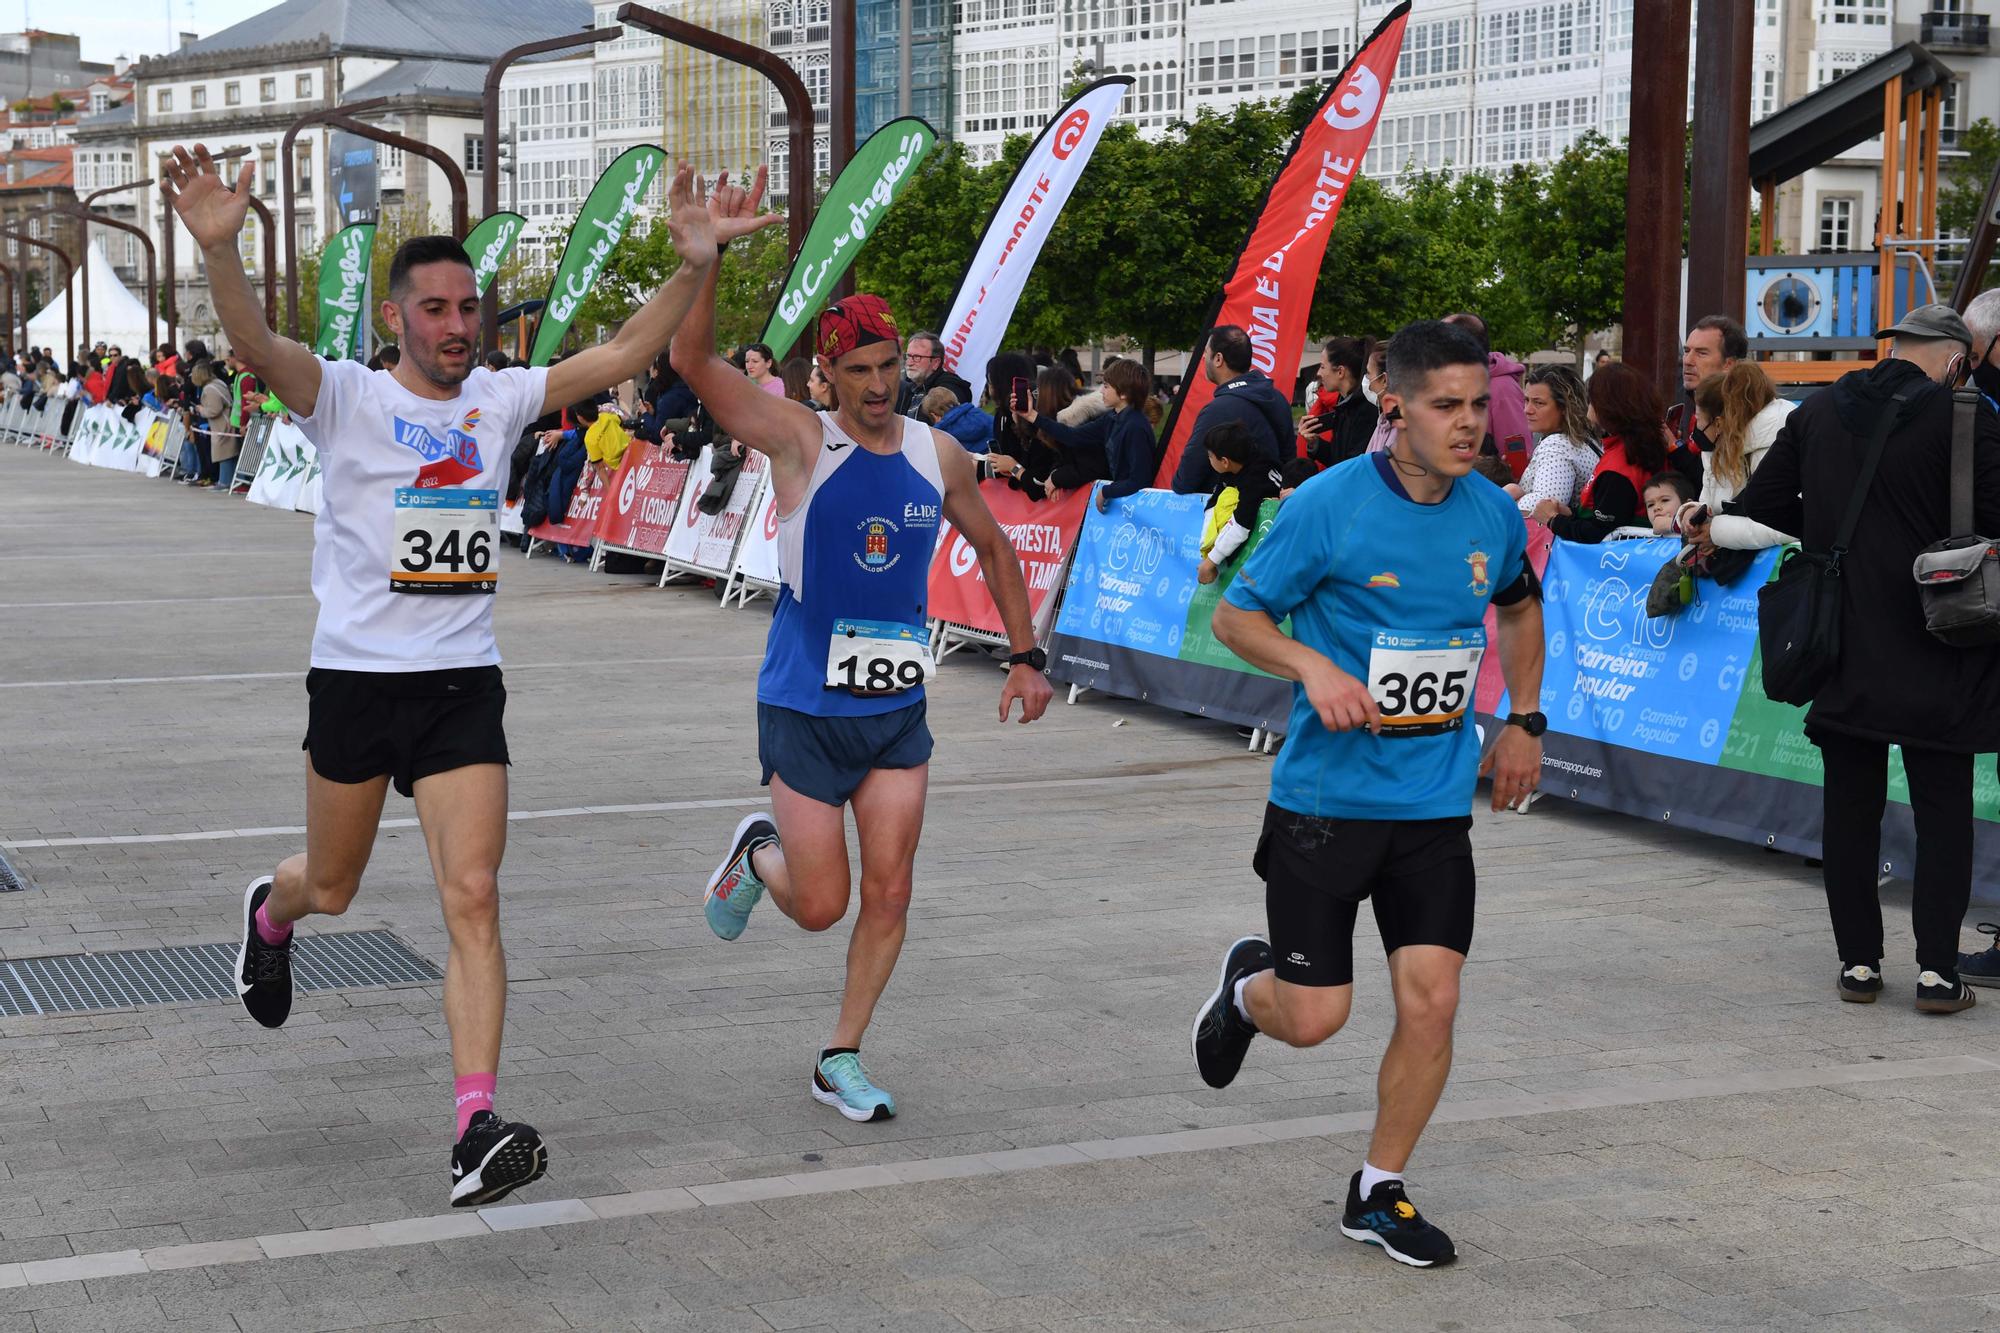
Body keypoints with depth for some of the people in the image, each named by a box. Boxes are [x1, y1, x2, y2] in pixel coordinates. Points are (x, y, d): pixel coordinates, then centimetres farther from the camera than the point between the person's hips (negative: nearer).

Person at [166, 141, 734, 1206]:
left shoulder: (501, 400, 6)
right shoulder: (345, 397, -6)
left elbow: (627, 351, 3)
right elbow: (254, 344, -26)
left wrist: (692, 264, -10)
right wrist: (218, 249, -44)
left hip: (464, 687, 2)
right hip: (357, 679, -2)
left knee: (473, 898, -10)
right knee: (332, 889, 16)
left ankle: (476, 1130, -13)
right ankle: (270, 914, 55)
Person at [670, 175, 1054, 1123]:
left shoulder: (939, 455, 2)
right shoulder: (800, 441, -10)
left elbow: (994, 550, 18)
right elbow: (694, 363, -23)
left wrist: (1026, 656, 14)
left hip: (899, 708, 4)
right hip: (805, 708, -4)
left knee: (887, 894, 1)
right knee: (820, 906, 1)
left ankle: (841, 1059, 16)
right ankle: (757, 854, 35)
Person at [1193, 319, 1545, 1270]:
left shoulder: (1494, 514, 2)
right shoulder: (1329, 505, -13)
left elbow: (1521, 609, 23)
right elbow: (1236, 614, -5)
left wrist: (1522, 723, 15)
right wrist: (1313, 667, -22)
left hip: (1436, 805, 4)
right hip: (1325, 795, -4)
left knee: (1431, 1003, -3)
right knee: (1314, 1016, -1)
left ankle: (1378, 1193, 17)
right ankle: (1248, 986, 37)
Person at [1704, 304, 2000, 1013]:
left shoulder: (1817, 413, 4)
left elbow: (1758, 508, 10)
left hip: (1842, 649, 3)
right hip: (1934, 656, -3)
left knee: (1850, 808, 11)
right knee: (1943, 812, 5)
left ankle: (1858, 961, 14)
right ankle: (1937, 968, 2)